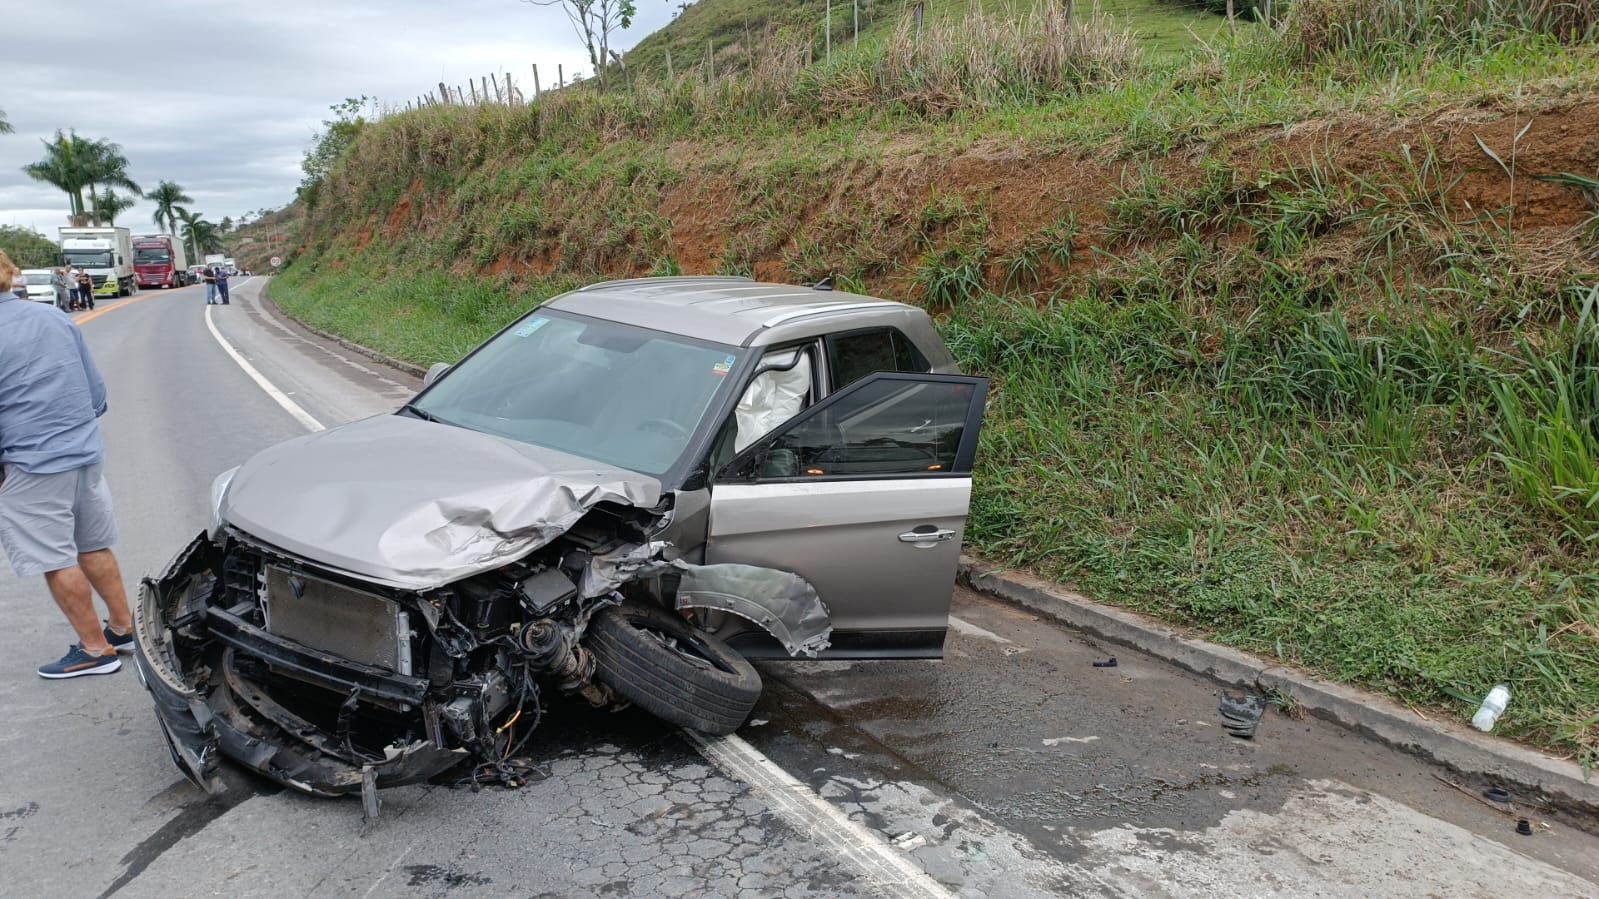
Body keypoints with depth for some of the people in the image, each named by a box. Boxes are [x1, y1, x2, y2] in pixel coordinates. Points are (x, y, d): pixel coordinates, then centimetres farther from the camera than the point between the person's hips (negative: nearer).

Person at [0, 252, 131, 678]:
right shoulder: (54, 318, 2)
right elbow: (97, 392, 8)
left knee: (57, 562, 7)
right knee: (94, 547, 20)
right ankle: (124, 627, 30)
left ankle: (96, 649, 16)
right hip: (86, 453, 7)